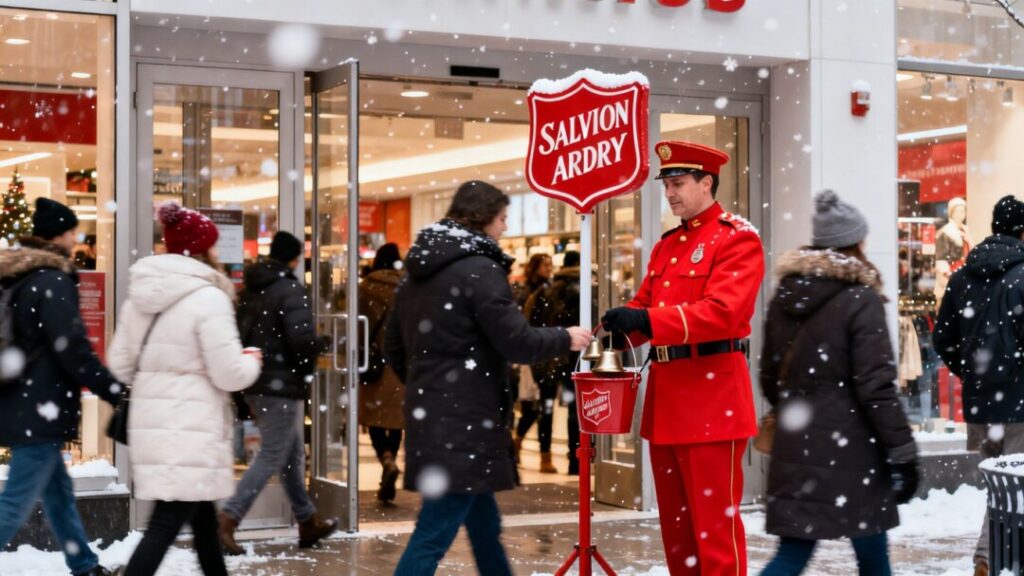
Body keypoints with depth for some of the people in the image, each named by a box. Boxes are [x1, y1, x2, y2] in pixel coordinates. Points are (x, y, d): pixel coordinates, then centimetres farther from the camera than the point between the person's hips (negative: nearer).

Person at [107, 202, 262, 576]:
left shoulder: (140, 295, 9)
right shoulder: (208, 298, -14)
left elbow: (120, 365, 12)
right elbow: (230, 374, -14)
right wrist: (253, 362, 6)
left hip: (150, 421, 8)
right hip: (191, 425, -8)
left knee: (202, 514, 22)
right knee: (166, 524, -8)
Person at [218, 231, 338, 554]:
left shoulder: (250, 290, 10)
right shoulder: (290, 290, -14)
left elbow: (238, 333, 13)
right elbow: (303, 339, -24)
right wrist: (309, 364, -6)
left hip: (255, 385, 9)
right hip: (282, 385, -9)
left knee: (293, 454, 18)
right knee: (271, 458, -5)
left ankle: (308, 522, 26)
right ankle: (228, 519, -13)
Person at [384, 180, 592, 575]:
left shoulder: (418, 274, 14)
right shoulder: (480, 270, -12)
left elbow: (394, 351, 19)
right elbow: (517, 344, -13)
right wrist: (566, 339, 3)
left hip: (428, 418, 9)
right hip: (464, 424, -9)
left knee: (485, 524, 20)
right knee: (434, 535, -7)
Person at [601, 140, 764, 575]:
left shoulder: (738, 238, -7)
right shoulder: (666, 245, 18)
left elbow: (721, 312, -20)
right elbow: (645, 305, 18)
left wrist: (646, 320, -27)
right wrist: (619, 323, -6)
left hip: (712, 394, -8)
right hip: (666, 393, 8)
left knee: (714, 516, -4)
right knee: (674, 516, 13)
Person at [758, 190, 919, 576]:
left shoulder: (785, 296, 9)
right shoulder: (860, 300, -10)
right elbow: (876, 386, -15)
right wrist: (902, 451, -10)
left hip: (794, 449, 6)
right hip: (848, 448, -6)